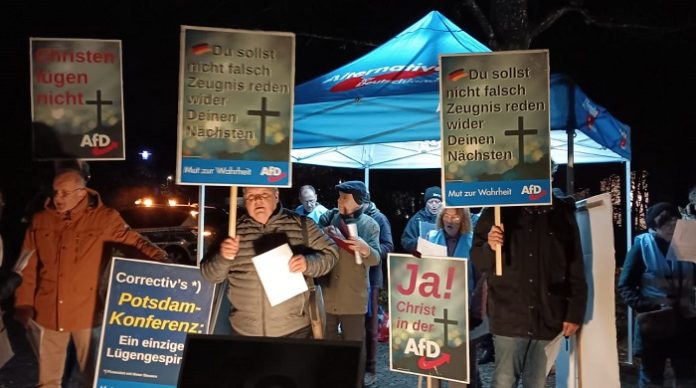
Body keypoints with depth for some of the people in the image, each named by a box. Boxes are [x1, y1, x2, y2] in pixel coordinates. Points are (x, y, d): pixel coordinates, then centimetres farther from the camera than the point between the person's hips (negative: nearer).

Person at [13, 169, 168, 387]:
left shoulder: (105, 218, -8)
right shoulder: (40, 220, 1)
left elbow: (133, 241, -9)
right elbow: (28, 267, 6)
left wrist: (158, 258, -26)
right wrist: (24, 303, 4)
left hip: (86, 312, -3)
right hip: (48, 311, 3)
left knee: (93, 371, 13)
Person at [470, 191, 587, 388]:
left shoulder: (563, 213, 5)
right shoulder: (499, 210, 1)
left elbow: (576, 270, 8)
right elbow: (477, 261, 2)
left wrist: (575, 313, 4)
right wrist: (490, 248, -19)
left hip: (548, 319, 2)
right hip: (509, 317, -2)